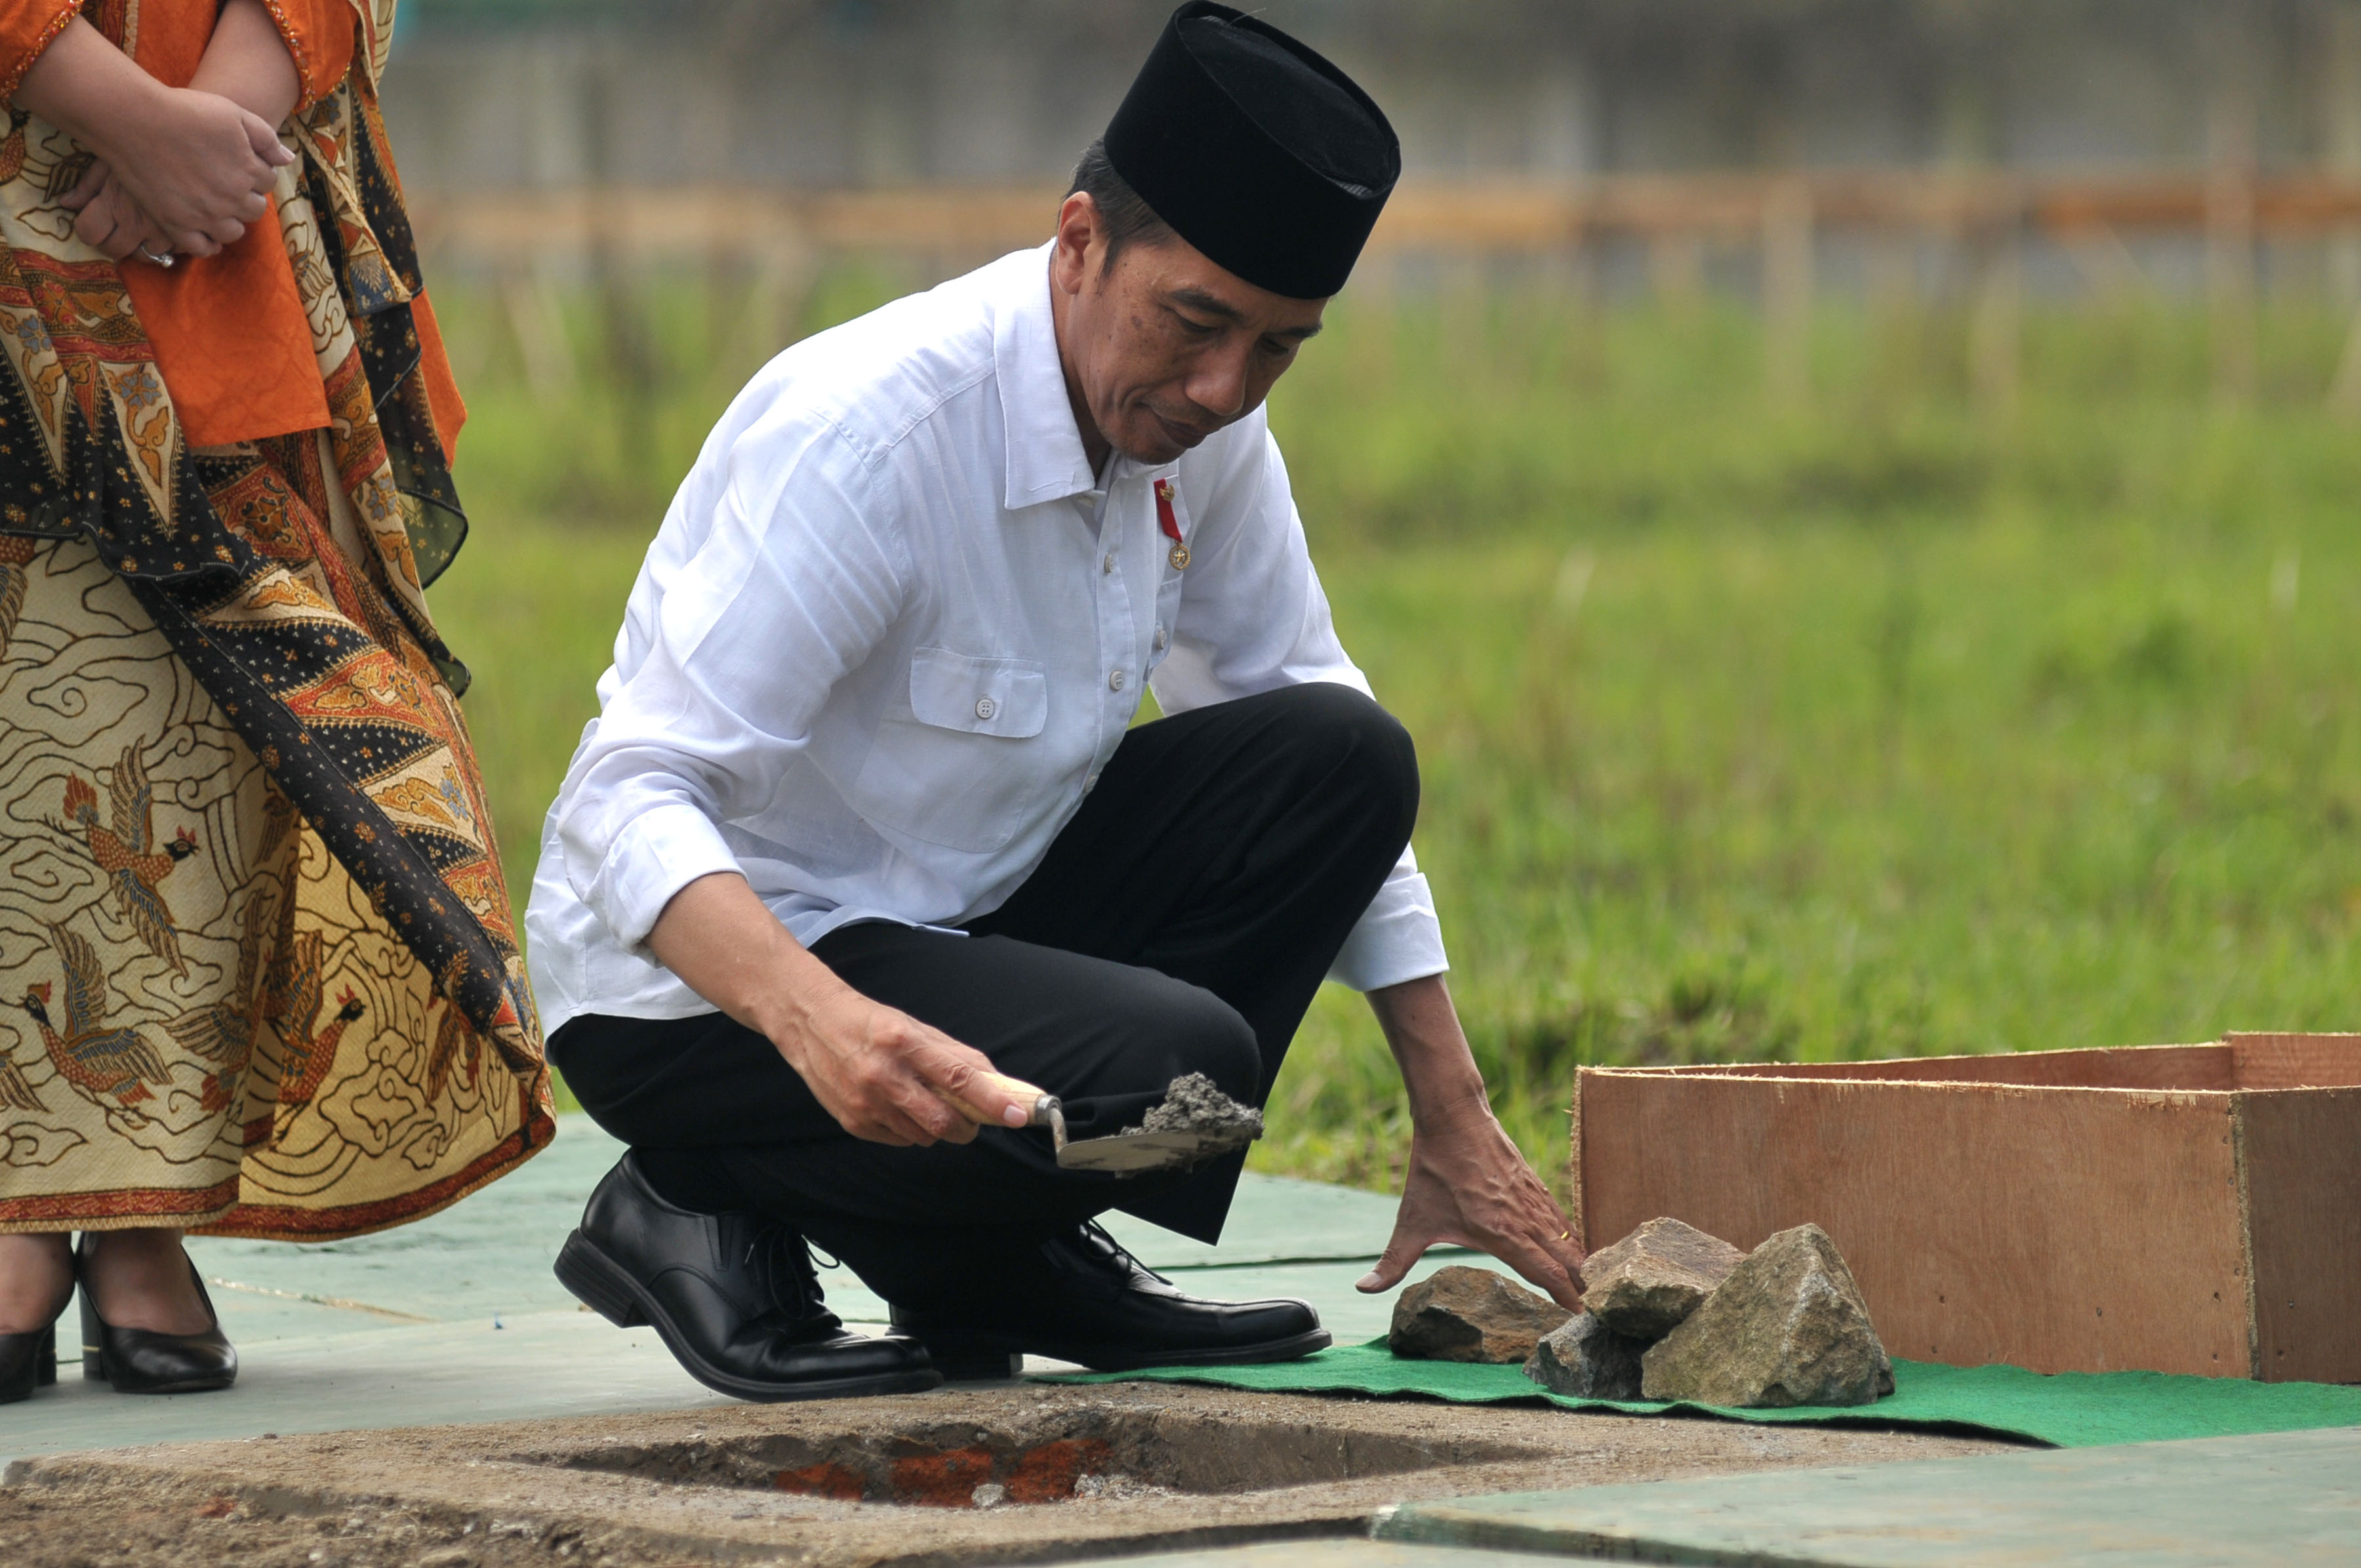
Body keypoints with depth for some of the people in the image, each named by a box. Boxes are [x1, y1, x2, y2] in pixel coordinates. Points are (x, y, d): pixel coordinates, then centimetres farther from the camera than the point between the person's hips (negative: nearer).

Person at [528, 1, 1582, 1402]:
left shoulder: (1202, 423, -2)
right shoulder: (866, 432, -27)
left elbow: (1325, 752, 10)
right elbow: (629, 803, -31)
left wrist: (1458, 1131, 6)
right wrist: (820, 1022, -50)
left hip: (954, 918, 8)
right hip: (698, 986, -8)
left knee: (1339, 758, -7)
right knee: (1180, 1061, -29)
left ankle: (1011, 1262, 0)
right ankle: (720, 1223, -7)